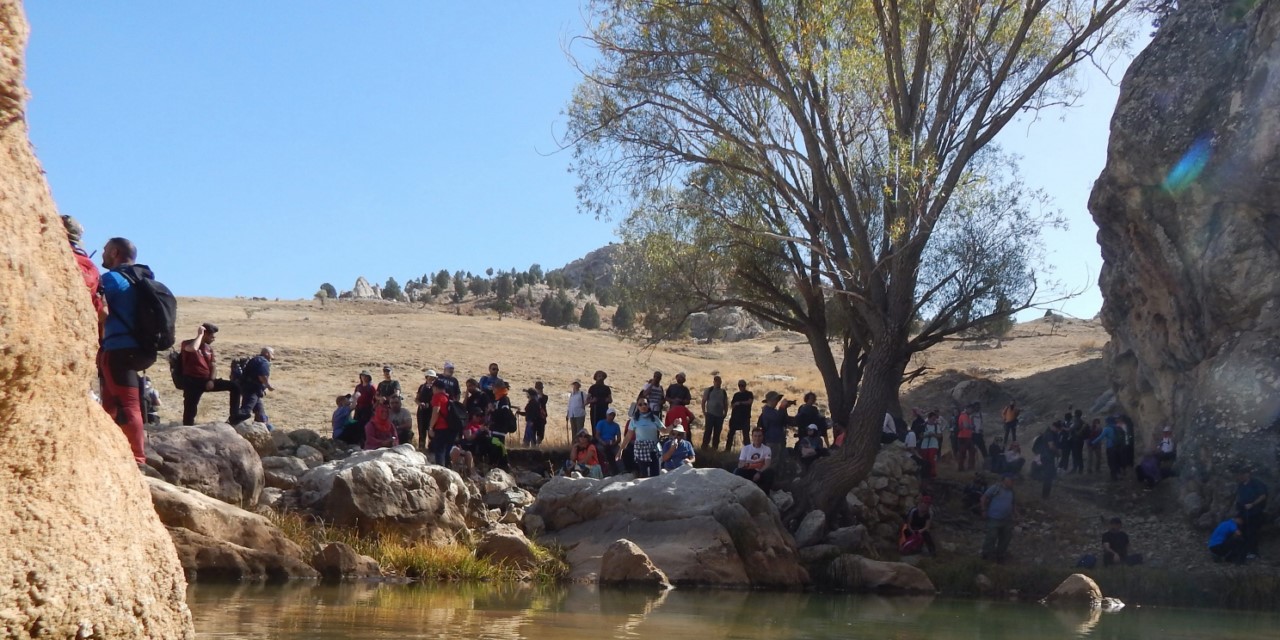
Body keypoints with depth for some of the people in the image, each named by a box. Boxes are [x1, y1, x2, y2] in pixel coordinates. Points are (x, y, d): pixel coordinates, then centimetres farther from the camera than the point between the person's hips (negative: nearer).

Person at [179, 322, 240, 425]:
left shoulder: (209, 347, 14)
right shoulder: (187, 344, -5)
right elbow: (193, 349, -31)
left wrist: (211, 380, -4)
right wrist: (200, 334, -16)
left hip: (207, 381, 6)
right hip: (192, 382, -6)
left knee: (235, 387, -2)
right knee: (190, 412, -11)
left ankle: (233, 418, -1)